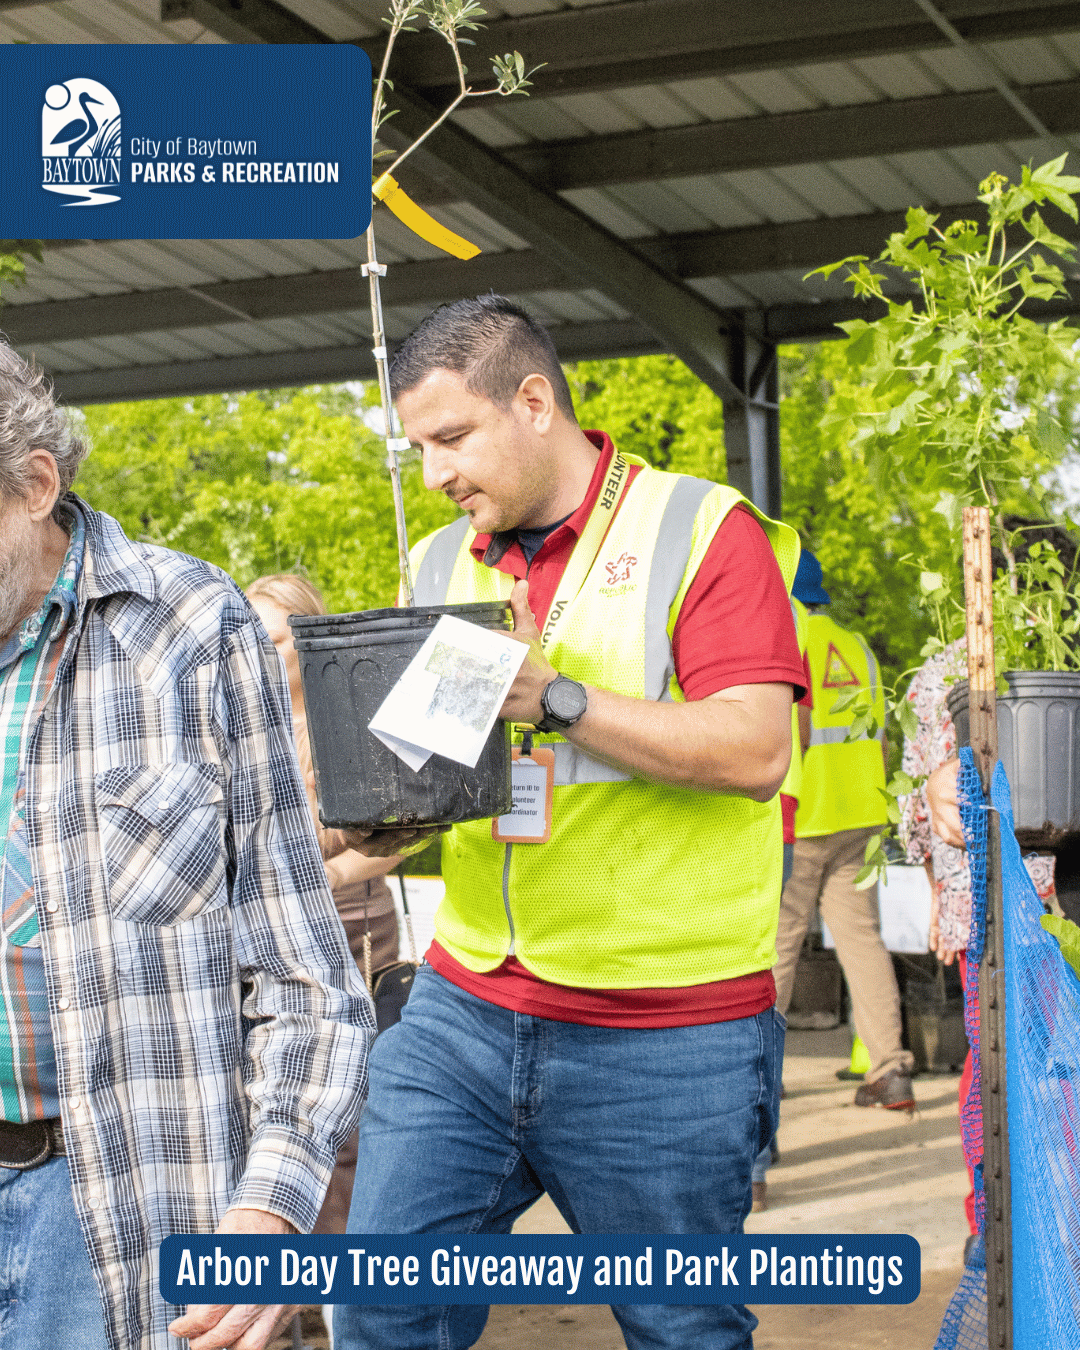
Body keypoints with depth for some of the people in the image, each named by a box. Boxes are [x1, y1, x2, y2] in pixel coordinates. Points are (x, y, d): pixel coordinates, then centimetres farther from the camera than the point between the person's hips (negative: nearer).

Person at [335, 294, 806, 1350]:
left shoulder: (702, 531, -5)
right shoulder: (440, 566, 14)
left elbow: (755, 749, -15)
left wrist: (554, 699, -21)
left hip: (663, 1041, -5)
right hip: (461, 1013, 5)